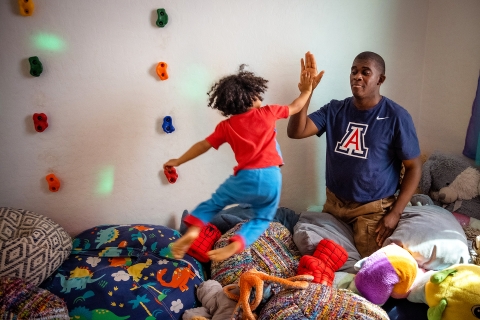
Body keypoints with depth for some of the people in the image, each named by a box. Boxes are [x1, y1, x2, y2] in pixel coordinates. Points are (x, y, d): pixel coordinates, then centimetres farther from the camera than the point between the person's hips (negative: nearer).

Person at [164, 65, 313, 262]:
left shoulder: (226, 126, 5)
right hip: (271, 179, 0)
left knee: (214, 202, 23)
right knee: (262, 219, 19)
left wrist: (178, 161, 24)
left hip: (246, 179, 0)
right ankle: (234, 246, -5)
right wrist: (306, 91, 34)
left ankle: (192, 231, 1)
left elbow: (203, 145, 12)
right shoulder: (267, 113, 4)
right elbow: (295, 108, 17)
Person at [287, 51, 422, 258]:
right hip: (334, 203, 4)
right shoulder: (334, 110, -3)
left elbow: (414, 167, -9)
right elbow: (295, 132, -14)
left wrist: (395, 213, -15)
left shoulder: (397, 117, -13)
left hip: (374, 209, -4)